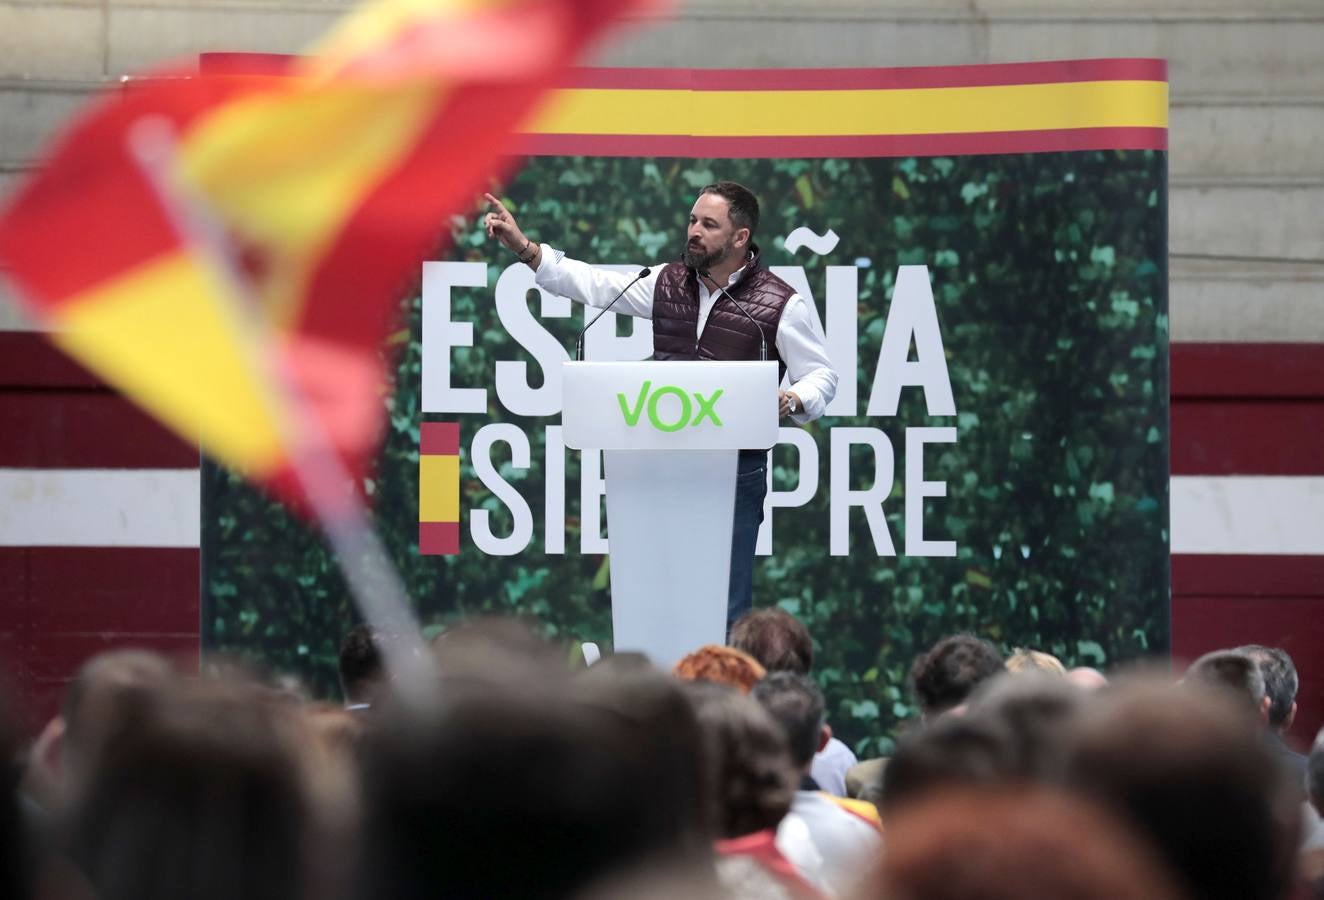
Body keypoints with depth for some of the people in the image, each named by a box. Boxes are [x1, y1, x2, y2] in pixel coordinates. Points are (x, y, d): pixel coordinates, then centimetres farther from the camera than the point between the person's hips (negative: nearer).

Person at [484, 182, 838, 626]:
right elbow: (594, 284, 10)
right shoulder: (667, 283, 7)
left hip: (736, 472, -5)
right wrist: (523, 247, 3)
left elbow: (821, 376, -3)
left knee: (726, 606, -3)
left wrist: (792, 401, -24)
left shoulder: (780, 304, -7)